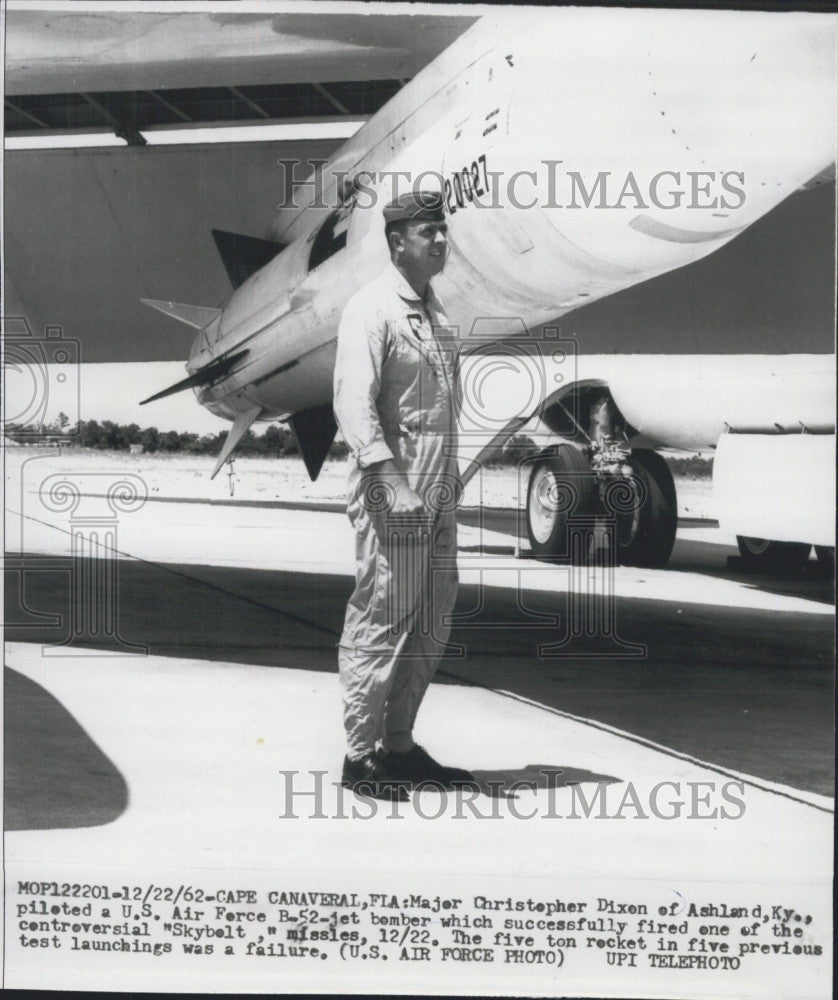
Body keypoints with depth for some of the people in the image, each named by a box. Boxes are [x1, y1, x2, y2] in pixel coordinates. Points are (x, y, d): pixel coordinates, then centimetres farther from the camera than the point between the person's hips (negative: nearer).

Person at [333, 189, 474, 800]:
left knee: (431, 629, 12)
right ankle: (360, 756, 8)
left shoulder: (434, 310, 18)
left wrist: (449, 481, 17)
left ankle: (399, 745, 24)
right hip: (392, 498, -9)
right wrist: (392, 481, -25)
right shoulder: (372, 310, -9)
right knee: (382, 624, -3)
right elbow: (353, 404, -18)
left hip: (438, 497, 9)